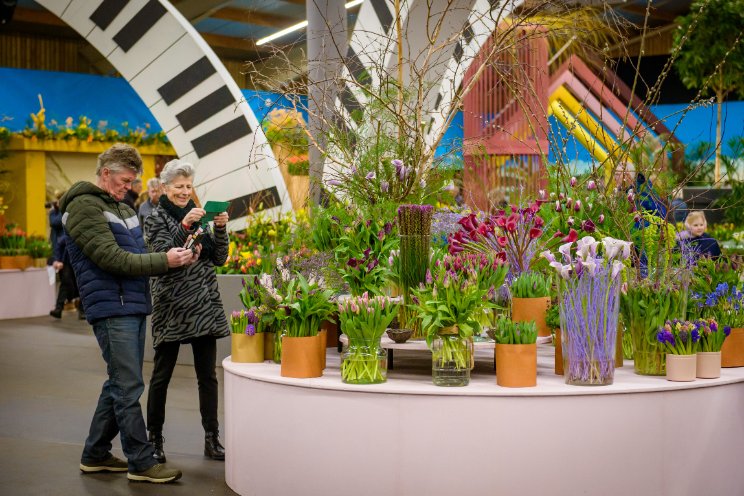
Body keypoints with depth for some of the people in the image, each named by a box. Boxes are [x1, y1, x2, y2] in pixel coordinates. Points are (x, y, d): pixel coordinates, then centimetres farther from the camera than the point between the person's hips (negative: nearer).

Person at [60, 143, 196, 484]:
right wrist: (165, 261, -18)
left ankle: (95, 455, 26)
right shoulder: (84, 206, -9)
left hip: (133, 305, 9)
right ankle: (141, 463, 3)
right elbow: (112, 258, -18)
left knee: (120, 384, 14)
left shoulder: (123, 207, 19)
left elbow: (138, 255, 17)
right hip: (112, 307, -9)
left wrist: (177, 257, -2)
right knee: (129, 387, -5)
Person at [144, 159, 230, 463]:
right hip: (171, 307, -4)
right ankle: (154, 438, 18)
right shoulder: (156, 218, 0)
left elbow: (219, 259, 7)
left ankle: (212, 440, 12)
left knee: (208, 376, 6)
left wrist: (220, 229, -8)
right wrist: (184, 226, -25)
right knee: (161, 376, 5)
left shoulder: (198, 215, 13)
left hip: (205, 307, 4)